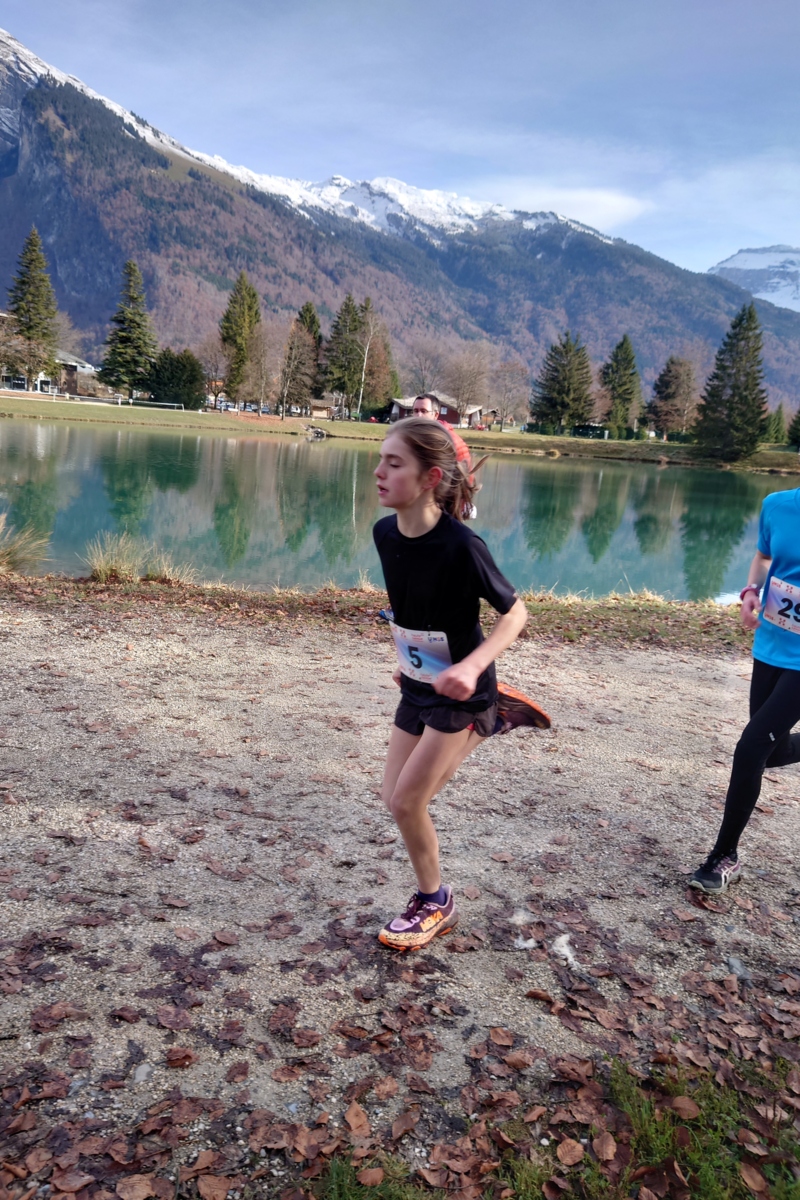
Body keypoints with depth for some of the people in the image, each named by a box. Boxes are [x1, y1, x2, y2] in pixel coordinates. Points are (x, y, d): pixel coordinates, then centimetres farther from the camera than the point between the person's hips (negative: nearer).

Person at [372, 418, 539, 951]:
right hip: (416, 685, 7)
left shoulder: (460, 546, -28)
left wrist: (471, 667, -33)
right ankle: (481, 730, 35)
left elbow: (515, 612, -19)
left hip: (459, 692, -7)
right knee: (398, 799, 12)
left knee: (407, 801, -6)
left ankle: (435, 902, 21)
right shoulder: (385, 533, -8)